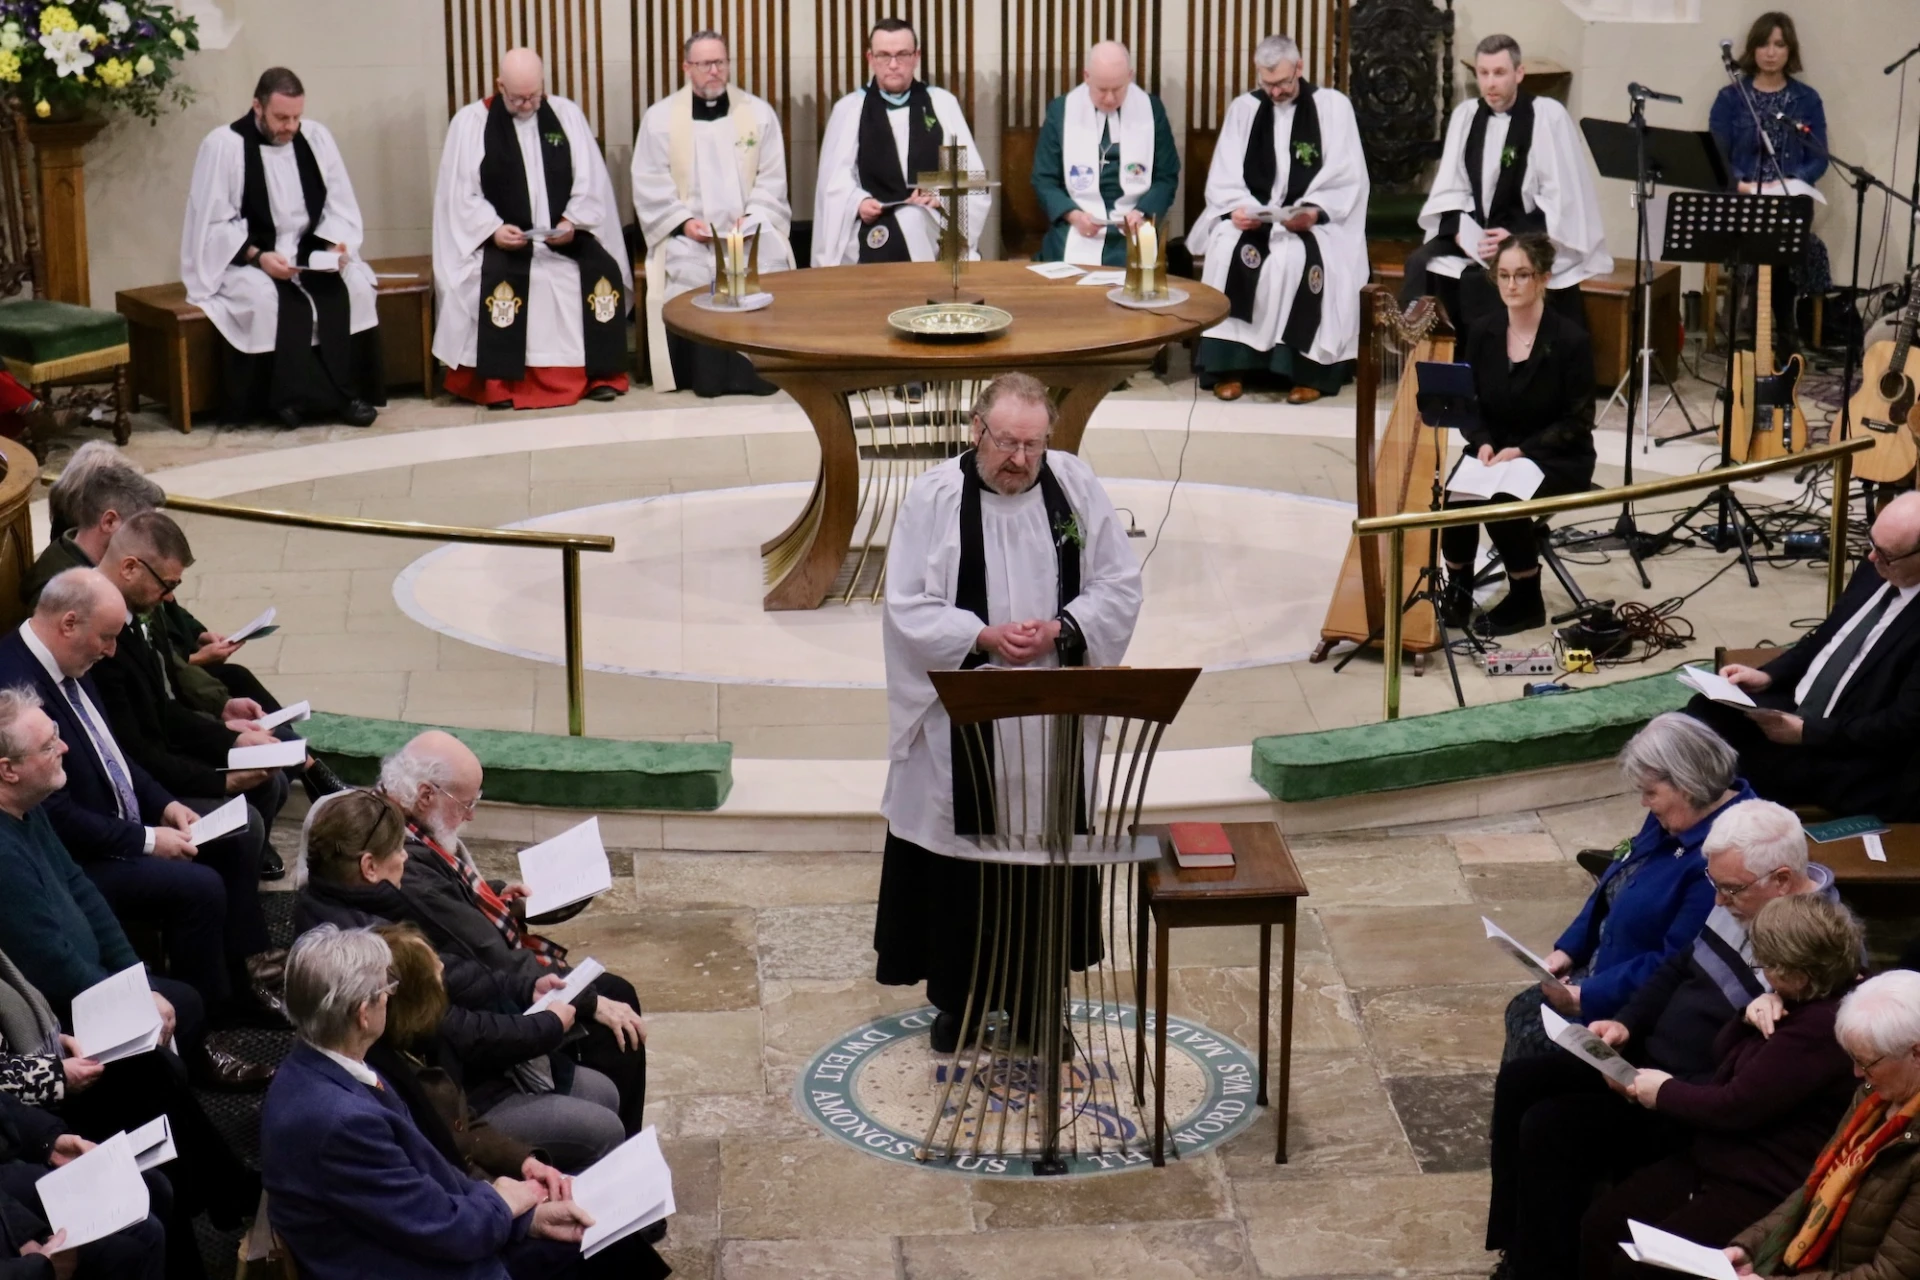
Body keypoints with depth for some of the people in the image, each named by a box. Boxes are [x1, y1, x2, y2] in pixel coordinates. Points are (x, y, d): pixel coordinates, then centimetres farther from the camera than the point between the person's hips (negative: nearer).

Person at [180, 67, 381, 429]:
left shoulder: (316, 137, 2)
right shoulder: (223, 145, -10)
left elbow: (340, 205, 7)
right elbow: (214, 223, -11)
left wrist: (335, 246, -13)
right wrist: (258, 256, -24)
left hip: (310, 255, 4)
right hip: (244, 260, -4)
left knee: (352, 286, -24)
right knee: (269, 296, -35)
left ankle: (346, 392, -18)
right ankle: (291, 396, -22)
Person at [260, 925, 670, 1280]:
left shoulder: (319, 1073, -1)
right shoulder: (338, 1119, -31)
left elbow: (426, 1170, 6)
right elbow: (446, 1229, -21)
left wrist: (531, 1216, 0)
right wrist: (502, 1203, -1)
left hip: (418, 1244, 9)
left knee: (613, 1244, 13)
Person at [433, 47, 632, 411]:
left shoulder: (567, 114, 6)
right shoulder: (470, 121, 0)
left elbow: (590, 180, 4)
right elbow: (460, 193, -4)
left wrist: (573, 221, -14)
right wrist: (494, 229, -19)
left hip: (565, 236, 2)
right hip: (500, 239, -2)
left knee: (603, 272, -22)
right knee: (495, 279, -33)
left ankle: (601, 374, -9)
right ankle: (499, 382, -24)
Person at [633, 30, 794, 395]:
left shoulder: (759, 112, 9)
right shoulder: (660, 117, 6)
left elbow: (772, 177, 6)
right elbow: (650, 183, 1)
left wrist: (751, 217, -11)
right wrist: (684, 221, -13)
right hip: (688, 233, -1)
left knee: (770, 262, -29)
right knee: (689, 270, -32)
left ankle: (759, 371, -17)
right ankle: (706, 375, -21)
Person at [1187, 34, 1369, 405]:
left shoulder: (1333, 105, 1)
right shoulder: (1244, 108, 9)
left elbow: (1346, 177, -6)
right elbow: (1224, 176, 3)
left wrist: (1314, 211, -23)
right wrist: (1237, 207, -18)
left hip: (1313, 220, -2)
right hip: (1252, 217, 2)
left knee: (1297, 257, -34)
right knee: (1228, 249, -30)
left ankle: (1306, 369, -24)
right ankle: (1231, 365, -23)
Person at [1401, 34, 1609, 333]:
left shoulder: (1549, 116, -9)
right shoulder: (1465, 114, 6)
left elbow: (1562, 196, -12)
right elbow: (1451, 187, 7)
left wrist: (1516, 238, -21)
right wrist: (1461, 230, -12)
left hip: (1534, 236, -5)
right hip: (1475, 232, 5)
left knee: (1477, 278, -31)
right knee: (1420, 265, -22)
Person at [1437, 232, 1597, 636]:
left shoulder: (1571, 340, -15)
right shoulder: (1482, 334, -2)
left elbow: (1577, 421, -12)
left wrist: (1522, 451, -22)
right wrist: (1483, 444, -16)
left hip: (1557, 457, -4)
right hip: (1493, 447, 4)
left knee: (1503, 501, -32)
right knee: (1456, 497, -27)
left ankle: (1526, 601, -8)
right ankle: (1457, 589, -2)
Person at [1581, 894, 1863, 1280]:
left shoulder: (1823, 1027, -25)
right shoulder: (1806, 1001, 7)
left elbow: (1735, 1107, -22)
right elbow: (1722, 1053, 19)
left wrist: (1664, 1092, -5)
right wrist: (1749, 1018, -4)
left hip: (1761, 1191, -11)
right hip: (1713, 1161, 11)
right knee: (1599, 1226, 2)